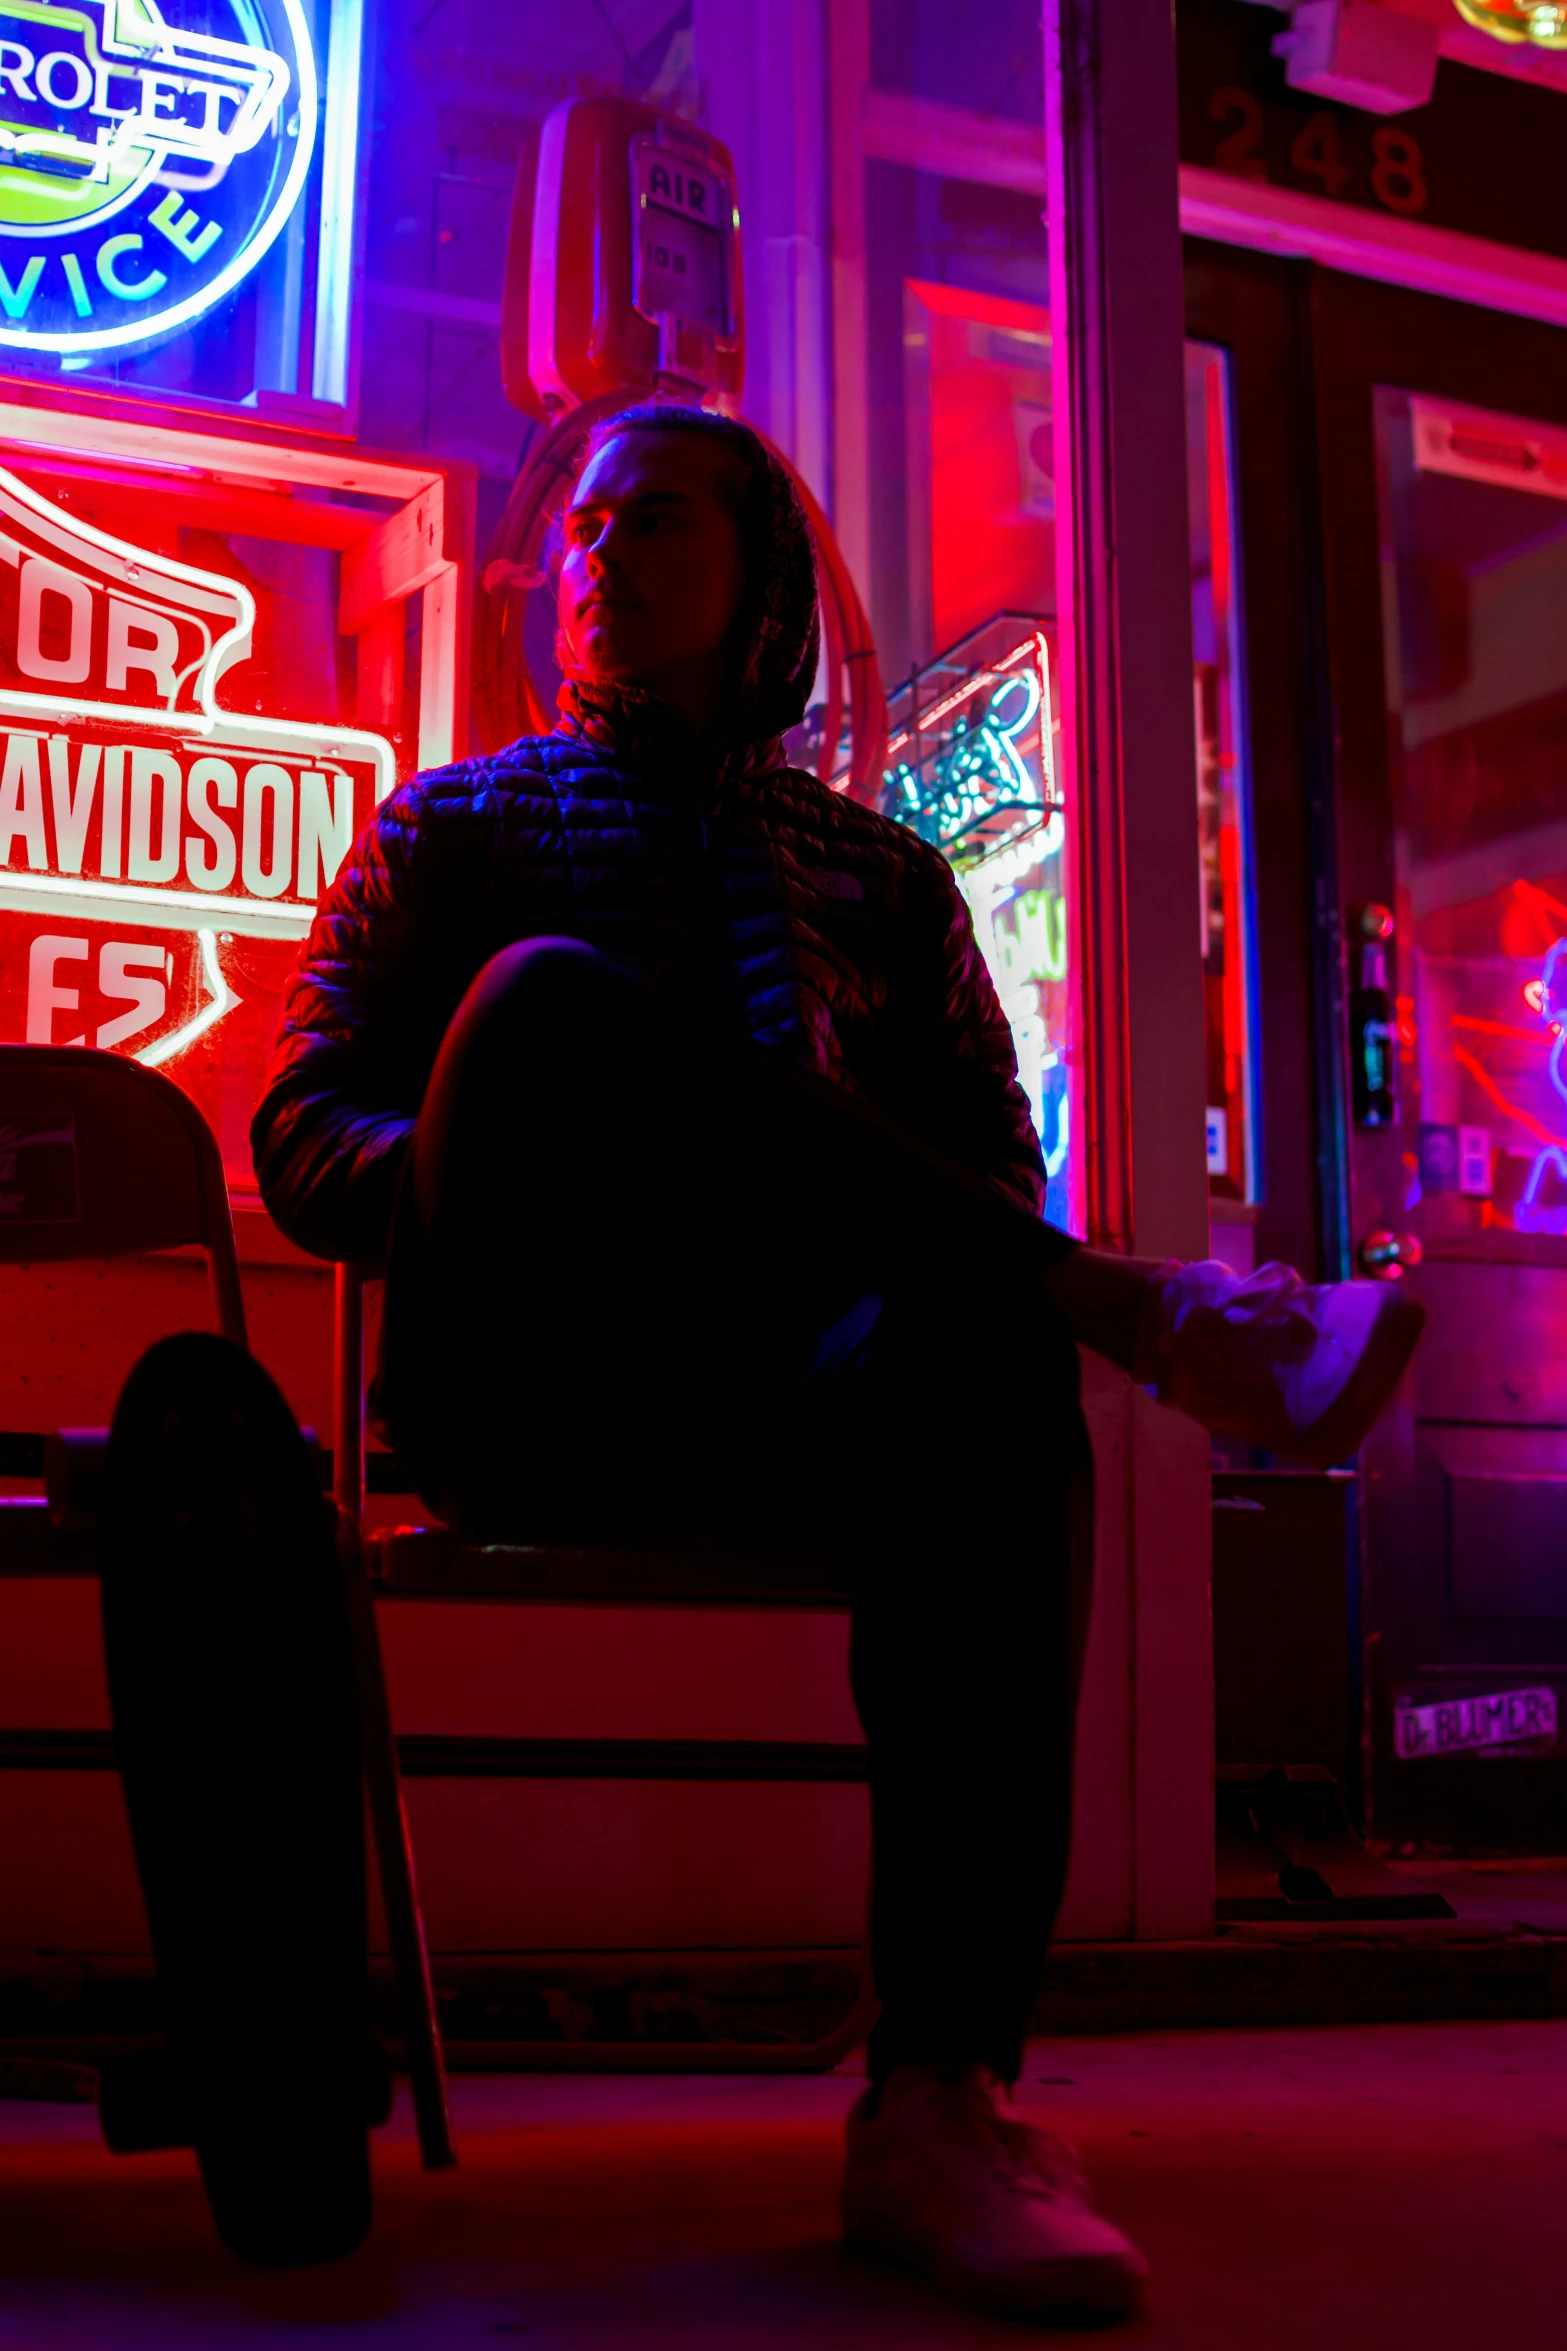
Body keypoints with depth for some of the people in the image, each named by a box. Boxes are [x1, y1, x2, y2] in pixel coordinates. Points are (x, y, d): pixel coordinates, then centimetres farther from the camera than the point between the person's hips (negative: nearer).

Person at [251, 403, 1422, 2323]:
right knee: (553, 996, -31)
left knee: (978, 1352, -37)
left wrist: (1007, 1279, -7)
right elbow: (301, 1135, 11)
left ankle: (942, 2107, -39)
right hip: (527, 1385, -1)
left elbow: (992, 1171, 18)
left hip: (784, 1394, 1)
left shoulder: (882, 876, 24)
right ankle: (1142, 1311, -32)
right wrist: (495, 1187, -11)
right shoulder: (455, 826, 22)